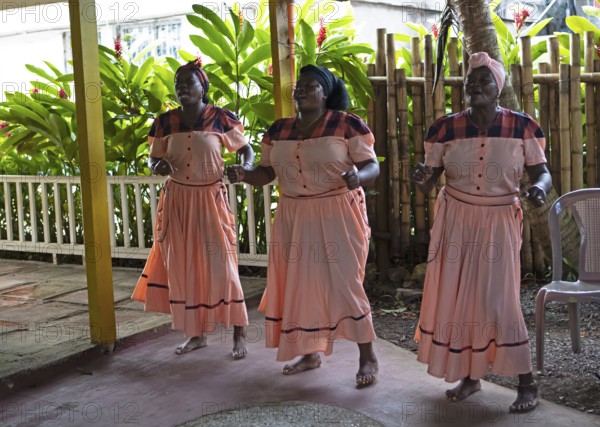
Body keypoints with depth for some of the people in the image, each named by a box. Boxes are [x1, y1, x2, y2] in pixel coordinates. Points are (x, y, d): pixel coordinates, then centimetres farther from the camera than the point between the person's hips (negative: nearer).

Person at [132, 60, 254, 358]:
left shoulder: (221, 119, -6)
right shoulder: (164, 122, 2)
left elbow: (245, 149, 4)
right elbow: (153, 159, 10)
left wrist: (245, 168, -18)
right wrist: (158, 167, -14)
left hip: (210, 199, -3)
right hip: (176, 200, 4)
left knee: (220, 264, -6)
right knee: (183, 267, 7)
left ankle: (239, 334, 6)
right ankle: (196, 333, 21)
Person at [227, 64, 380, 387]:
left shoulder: (348, 125, -8)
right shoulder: (278, 130, 7)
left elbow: (372, 167, -9)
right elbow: (267, 172, 10)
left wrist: (358, 176, -31)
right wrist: (244, 174, -11)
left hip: (338, 215, -5)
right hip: (294, 217, 5)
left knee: (344, 283, -7)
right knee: (301, 283, 10)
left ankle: (368, 357, 6)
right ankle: (310, 354, 26)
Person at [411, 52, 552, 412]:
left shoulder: (522, 127, -6)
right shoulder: (446, 128, -2)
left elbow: (542, 172, -2)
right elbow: (428, 183, 1)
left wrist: (539, 187, -25)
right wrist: (422, 178, -22)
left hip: (499, 221, -3)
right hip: (456, 220, 3)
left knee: (500, 300, -8)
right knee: (456, 296, 6)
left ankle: (527, 383, 6)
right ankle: (469, 375, 24)